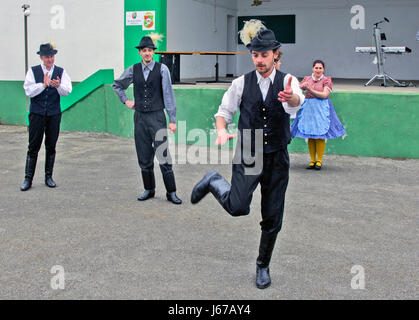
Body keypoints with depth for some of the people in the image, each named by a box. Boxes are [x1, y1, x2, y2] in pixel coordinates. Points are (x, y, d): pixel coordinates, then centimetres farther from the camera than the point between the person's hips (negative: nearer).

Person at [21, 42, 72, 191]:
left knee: (51, 146, 7)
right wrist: (43, 84, -20)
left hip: (54, 113, 1)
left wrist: (58, 85, -27)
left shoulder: (61, 72, 5)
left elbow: (67, 91, -6)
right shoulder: (33, 71, 3)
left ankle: (48, 177, 17)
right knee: (33, 147, -1)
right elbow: (29, 91, -8)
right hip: (37, 113, -1)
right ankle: (28, 179, 5)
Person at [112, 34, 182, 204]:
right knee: (144, 157, 9)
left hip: (157, 117, -4)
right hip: (140, 117, 4)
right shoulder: (133, 70, 6)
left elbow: (168, 95, -5)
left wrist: (172, 120, -8)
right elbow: (117, 85, 24)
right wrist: (125, 100, 12)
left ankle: (171, 193, 2)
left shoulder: (162, 69, -4)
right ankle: (149, 190, 22)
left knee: (163, 156, -6)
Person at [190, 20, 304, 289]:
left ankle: (263, 266, 30)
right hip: (247, 156, -1)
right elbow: (224, 111, 8)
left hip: (277, 158, 1)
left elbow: (297, 102, -27)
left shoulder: (287, 81, -5)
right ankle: (214, 182, 11)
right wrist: (222, 131, -14)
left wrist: (290, 98, -52)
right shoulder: (241, 83, -1)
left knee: (273, 218, 8)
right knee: (238, 207, -21)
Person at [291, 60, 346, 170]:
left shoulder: (326, 80, 2)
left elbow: (325, 95, -10)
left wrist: (311, 89, -14)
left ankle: (319, 161, 3)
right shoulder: (307, 79, 12)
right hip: (308, 108, 3)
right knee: (310, 135, 2)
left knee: (320, 135, -5)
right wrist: (302, 86, -15)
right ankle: (312, 160, 10)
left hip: (321, 109, -3)